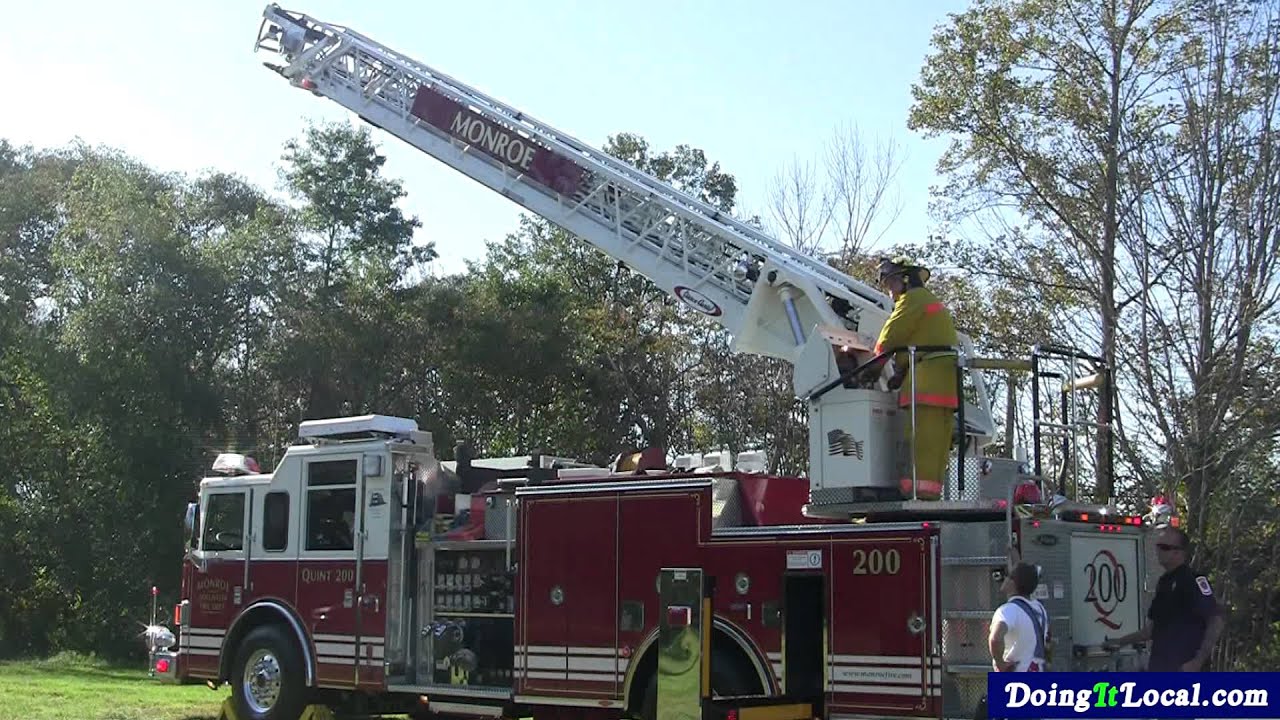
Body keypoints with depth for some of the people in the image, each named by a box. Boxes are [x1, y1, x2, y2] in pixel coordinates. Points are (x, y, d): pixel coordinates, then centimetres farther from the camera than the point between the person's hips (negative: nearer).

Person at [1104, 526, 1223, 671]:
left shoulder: (1192, 580, -11)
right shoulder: (1164, 582, 18)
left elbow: (1215, 622, -18)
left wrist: (1198, 662, -22)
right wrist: (1121, 641, 21)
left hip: (1182, 669, -9)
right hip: (1159, 669, 9)